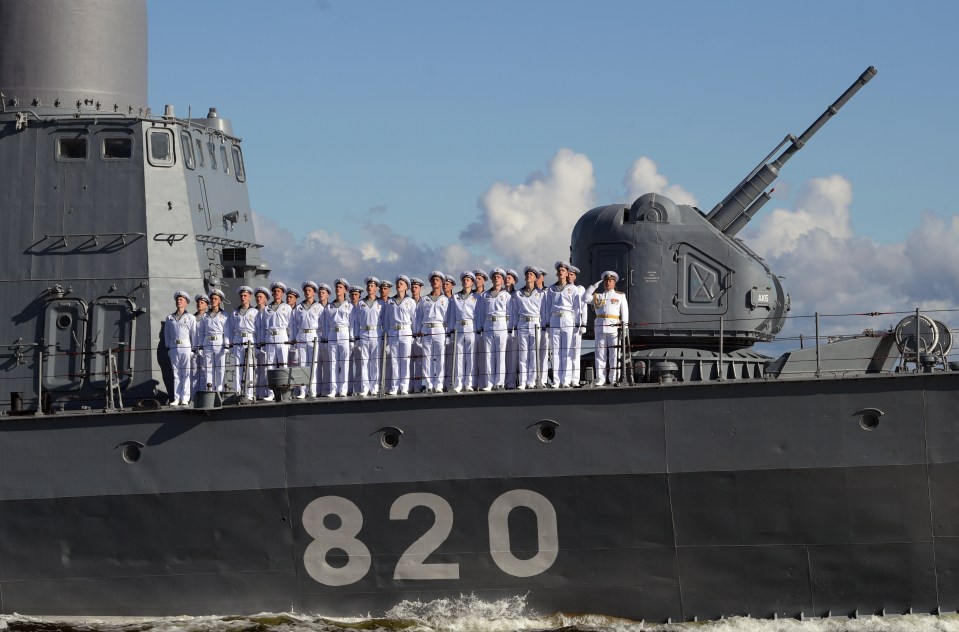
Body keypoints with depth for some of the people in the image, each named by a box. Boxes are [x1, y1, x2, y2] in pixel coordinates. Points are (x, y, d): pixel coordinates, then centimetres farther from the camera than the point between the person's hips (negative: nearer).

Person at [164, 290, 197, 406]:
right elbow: (166, 334, 18)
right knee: (176, 374, 3)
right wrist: (168, 348, 9)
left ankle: (185, 398, -7)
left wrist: (193, 349, -3)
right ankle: (176, 398, 4)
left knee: (187, 373, -6)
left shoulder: (190, 317, 7)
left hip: (186, 347, -3)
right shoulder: (169, 318, 16)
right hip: (174, 348, 3)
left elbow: (194, 334, 3)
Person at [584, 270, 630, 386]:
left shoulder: (620, 296, 16)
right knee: (600, 354, -1)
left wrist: (624, 326, -3)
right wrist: (595, 285, 9)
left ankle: (614, 379, -1)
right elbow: (586, 297, 6)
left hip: (614, 327, -2)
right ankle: (600, 380, 1)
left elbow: (625, 312, 9)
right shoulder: (597, 296, 20)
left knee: (614, 354, -4)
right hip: (600, 327, 2)